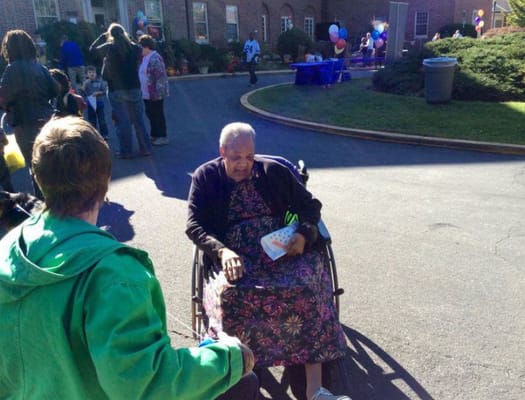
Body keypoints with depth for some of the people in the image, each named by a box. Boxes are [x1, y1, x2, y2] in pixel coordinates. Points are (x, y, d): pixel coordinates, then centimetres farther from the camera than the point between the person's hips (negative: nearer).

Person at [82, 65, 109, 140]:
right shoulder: (86, 83, -1)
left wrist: (98, 92, -20)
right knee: (92, 121, 9)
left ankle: (104, 134, 12)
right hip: (90, 104, 2)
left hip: (99, 103, -2)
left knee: (102, 120, 3)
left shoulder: (100, 81, -5)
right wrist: (84, 84, -19)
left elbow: (104, 91, -5)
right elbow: (83, 92, -7)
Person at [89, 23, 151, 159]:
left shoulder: (109, 47, -7)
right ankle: (145, 148, 12)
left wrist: (103, 36, 14)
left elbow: (92, 49, 9)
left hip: (116, 90, -3)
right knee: (139, 120, 10)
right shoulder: (134, 47, 0)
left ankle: (126, 151, 5)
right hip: (134, 88, 3)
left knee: (122, 121, 2)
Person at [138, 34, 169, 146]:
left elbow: (161, 76, -22)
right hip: (147, 94, 10)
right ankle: (154, 135, 26)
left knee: (157, 115, -1)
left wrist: (158, 92, -24)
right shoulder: (145, 58, 14)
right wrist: (141, 90, 20)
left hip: (155, 94, -10)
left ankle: (162, 137, 8)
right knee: (151, 114, 15)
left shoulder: (155, 58, -17)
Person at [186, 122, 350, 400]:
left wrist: (304, 234, -9)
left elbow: (310, 205, 13)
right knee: (230, 294, -35)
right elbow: (194, 225, 0)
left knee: (308, 287, -27)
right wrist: (222, 251, -20)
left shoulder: (275, 171, 9)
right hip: (233, 257, -1)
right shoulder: (205, 177, 6)